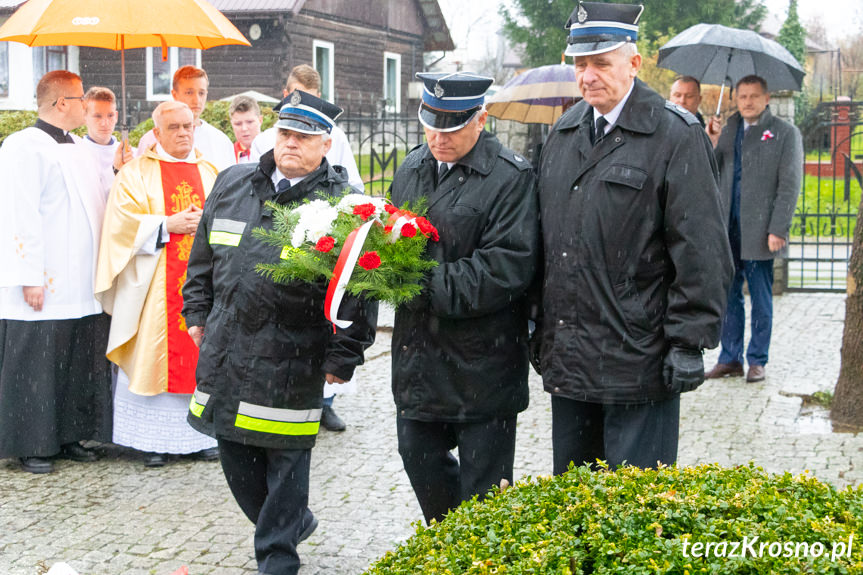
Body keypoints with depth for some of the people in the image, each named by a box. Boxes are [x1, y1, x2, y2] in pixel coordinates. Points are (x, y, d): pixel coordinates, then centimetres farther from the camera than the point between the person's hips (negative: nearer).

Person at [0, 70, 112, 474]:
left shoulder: (79, 149, 16)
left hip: (83, 285, 8)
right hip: (45, 286, -8)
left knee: (81, 363, 10)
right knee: (38, 366, 0)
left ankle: (69, 436, 21)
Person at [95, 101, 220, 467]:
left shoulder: (210, 173, 14)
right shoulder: (137, 173, 3)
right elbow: (123, 223, -6)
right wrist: (168, 225, -15)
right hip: (155, 284, -3)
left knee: (201, 355, 3)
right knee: (156, 354, -4)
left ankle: (201, 434, 12)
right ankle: (154, 439, 3)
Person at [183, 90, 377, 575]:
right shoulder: (232, 184, 8)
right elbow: (204, 255, 19)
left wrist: (343, 356, -10)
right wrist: (198, 313, 19)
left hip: (292, 360, -5)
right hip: (226, 348, 6)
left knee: (285, 458, 3)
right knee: (234, 450, 14)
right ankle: (294, 521, 35)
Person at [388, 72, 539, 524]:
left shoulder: (511, 177, -12)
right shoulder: (410, 171, 11)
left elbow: (507, 269, -19)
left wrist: (428, 287, -23)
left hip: (482, 363, -7)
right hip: (418, 353, 7)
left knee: (482, 482, 5)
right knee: (419, 459, 17)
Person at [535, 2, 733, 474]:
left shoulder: (676, 136, -8)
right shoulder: (562, 134, 12)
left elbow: (701, 253, -10)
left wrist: (689, 342, -13)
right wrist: (539, 328, 17)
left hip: (637, 362, -6)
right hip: (566, 359, 6)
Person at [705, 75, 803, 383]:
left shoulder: (785, 133, -1)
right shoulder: (729, 130, 14)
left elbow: (790, 185, -6)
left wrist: (778, 230, -14)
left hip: (759, 233, -4)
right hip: (727, 231, 5)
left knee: (761, 300, 5)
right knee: (728, 296, 10)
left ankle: (757, 360, 15)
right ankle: (730, 358, 20)